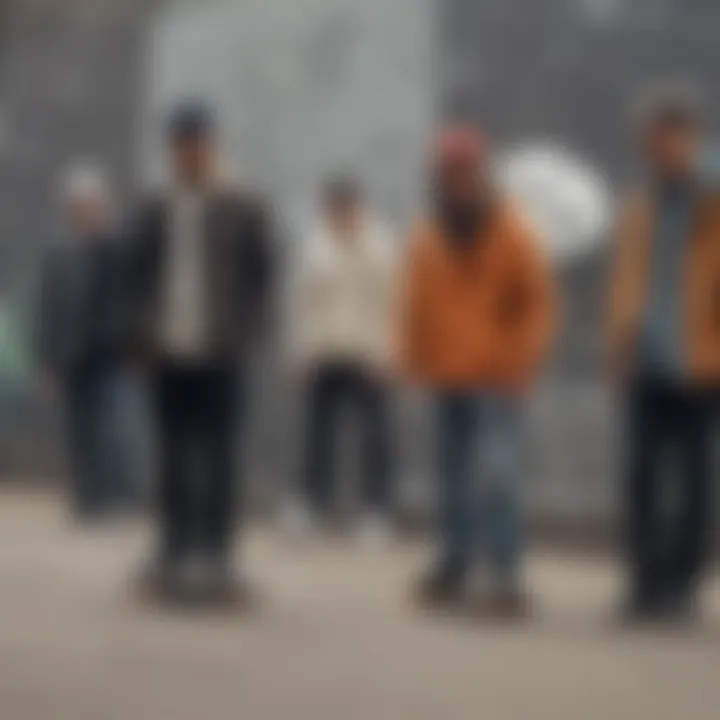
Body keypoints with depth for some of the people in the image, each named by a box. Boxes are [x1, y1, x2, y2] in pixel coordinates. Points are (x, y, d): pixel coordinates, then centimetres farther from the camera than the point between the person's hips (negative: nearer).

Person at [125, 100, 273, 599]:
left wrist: (243, 340, -5)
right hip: (168, 356, 3)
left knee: (218, 460, -3)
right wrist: (141, 338, 3)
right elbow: (138, 277, 14)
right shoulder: (154, 212, 11)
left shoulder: (244, 211, 3)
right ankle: (174, 554, 10)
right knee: (174, 460, 5)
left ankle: (215, 558, 0)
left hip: (221, 357, -2)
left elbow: (261, 278, 3)